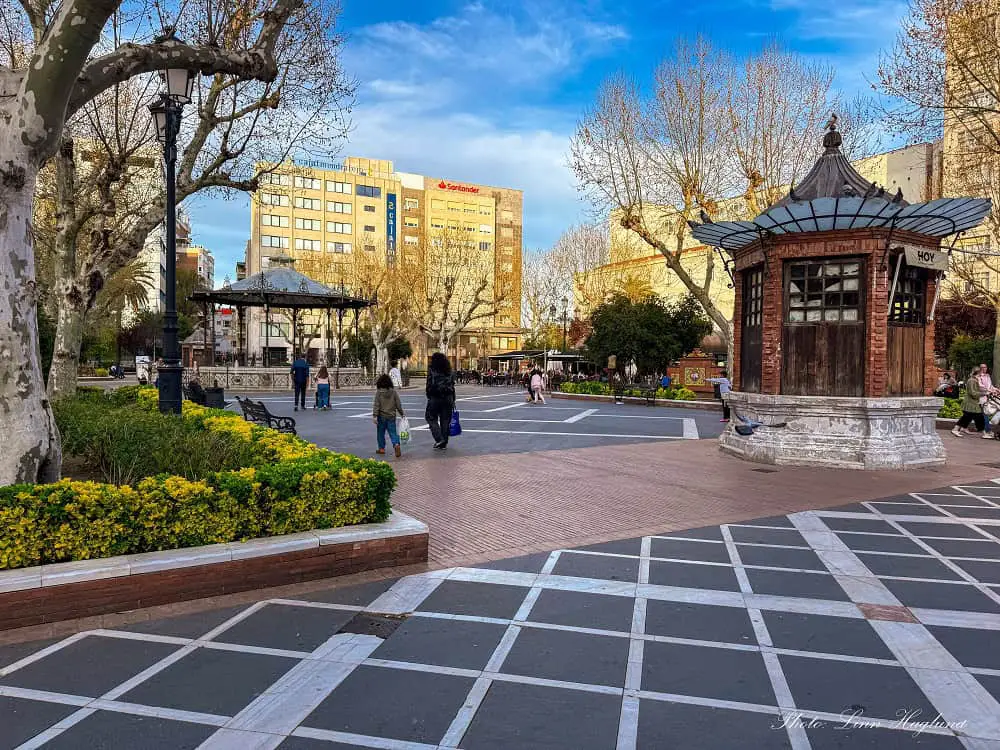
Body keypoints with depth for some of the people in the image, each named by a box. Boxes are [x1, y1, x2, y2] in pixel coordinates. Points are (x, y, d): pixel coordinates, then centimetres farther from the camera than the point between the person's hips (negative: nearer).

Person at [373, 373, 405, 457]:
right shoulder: (393, 391, 0)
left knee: (381, 433, 13)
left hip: (382, 416, -2)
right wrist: (401, 413, 13)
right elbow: (398, 404, 3)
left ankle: (381, 448, 20)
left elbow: (376, 405, -10)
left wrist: (374, 416, -9)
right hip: (391, 416, 2)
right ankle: (396, 444, -20)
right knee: (393, 432, 3)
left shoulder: (379, 392, -8)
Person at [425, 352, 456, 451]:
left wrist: (428, 396, 5)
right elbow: (452, 386, 9)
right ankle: (444, 443, 13)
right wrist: (453, 400, 14)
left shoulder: (432, 370, -6)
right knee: (445, 420, 9)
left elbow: (429, 384, -8)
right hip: (448, 398, 5)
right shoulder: (449, 371, 8)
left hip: (435, 398, -5)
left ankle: (439, 439, -8)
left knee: (431, 418, 6)